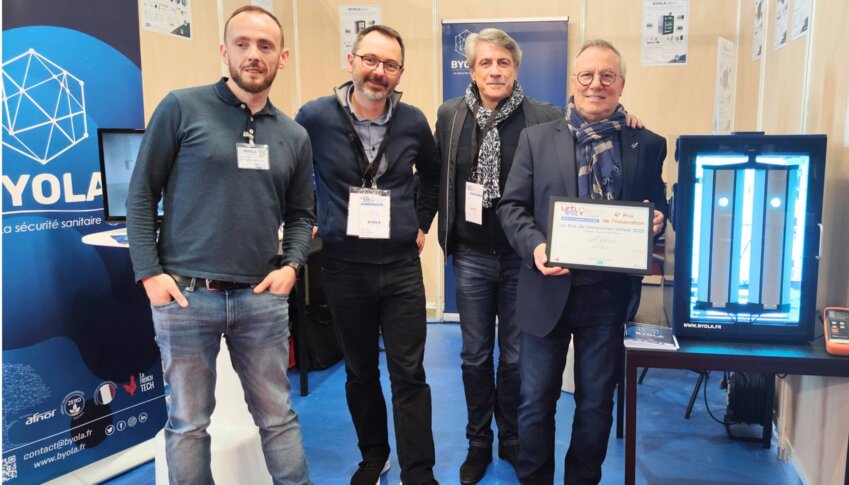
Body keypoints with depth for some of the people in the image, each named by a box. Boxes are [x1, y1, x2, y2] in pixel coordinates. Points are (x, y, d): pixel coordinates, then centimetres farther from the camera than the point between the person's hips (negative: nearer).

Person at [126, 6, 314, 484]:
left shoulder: (295, 136, 9)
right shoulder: (182, 108, -2)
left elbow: (302, 214, 15)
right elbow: (142, 195, -1)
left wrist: (291, 266, -1)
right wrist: (149, 272, -8)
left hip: (262, 297, 3)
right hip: (185, 296, -2)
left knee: (278, 416, 13)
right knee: (188, 422, 11)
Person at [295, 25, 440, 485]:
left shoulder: (413, 121, 0)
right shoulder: (315, 116, -6)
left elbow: (432, 173, 19)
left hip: (401, 267, 1)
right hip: (344, 269, 0)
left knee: (409, 375, 3)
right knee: (360, 372, 15)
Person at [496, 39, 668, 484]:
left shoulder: (648, 146, 5)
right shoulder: (537, 138, 3)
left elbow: (658, 211, 9)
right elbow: (510, 205, 0)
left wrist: (655, 222, -15)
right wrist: (534, 245, -18)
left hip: (608, 293, 1)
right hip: (548, 290, 0)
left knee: (596, 402, 15)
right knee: (535, 400, 10)